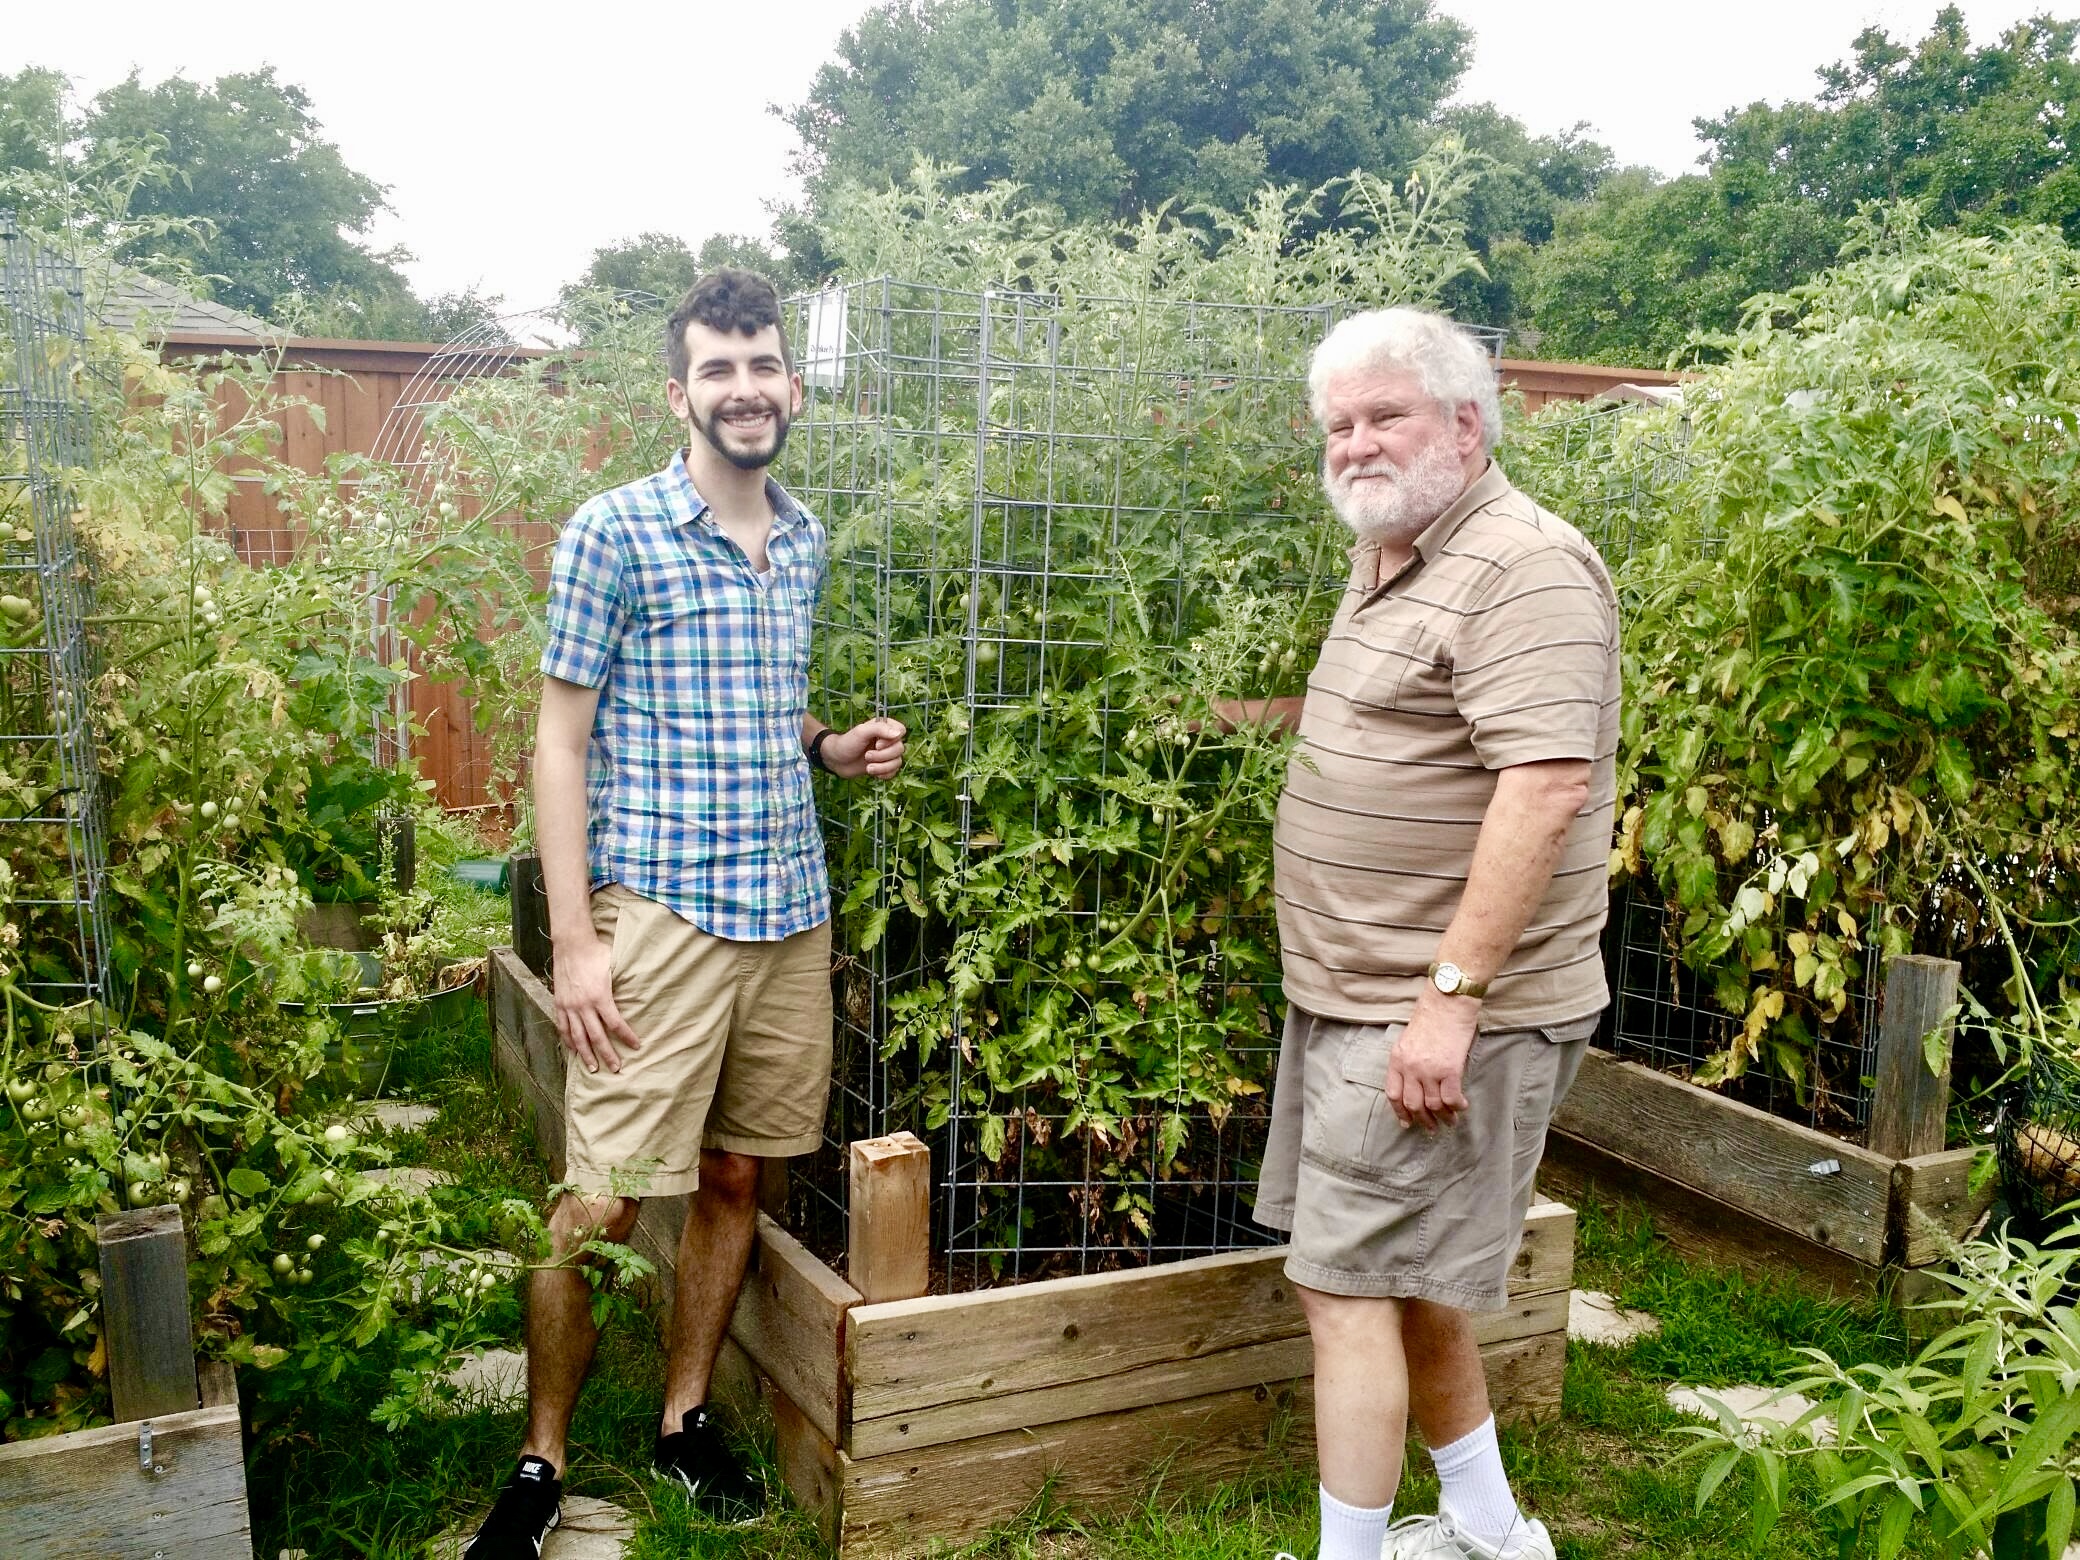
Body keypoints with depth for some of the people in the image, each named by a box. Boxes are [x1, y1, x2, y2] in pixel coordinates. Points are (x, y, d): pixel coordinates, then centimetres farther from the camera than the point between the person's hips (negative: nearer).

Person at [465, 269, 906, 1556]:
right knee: (599, 1207, -1)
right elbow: (561, 741, -7)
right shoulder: (614, 532, -6)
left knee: (737, 1176, 14)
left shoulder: (805, 540, 11)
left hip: (792, 912, 6)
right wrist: (574, 941, -12)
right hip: (660, 911, -5)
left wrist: (831, 746, 2)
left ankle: (686, 1417, 32)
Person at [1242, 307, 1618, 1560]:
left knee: (1352, 1288, -4)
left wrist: (1452, 995, -27)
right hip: (1359, 993, 10)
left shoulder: (1525, 568, -16)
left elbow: (1544, 790, -25)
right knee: (1410, 1283, 19)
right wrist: (1264, 711, 17)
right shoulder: (1386, 562, 15)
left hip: (1444, 1012, -10)